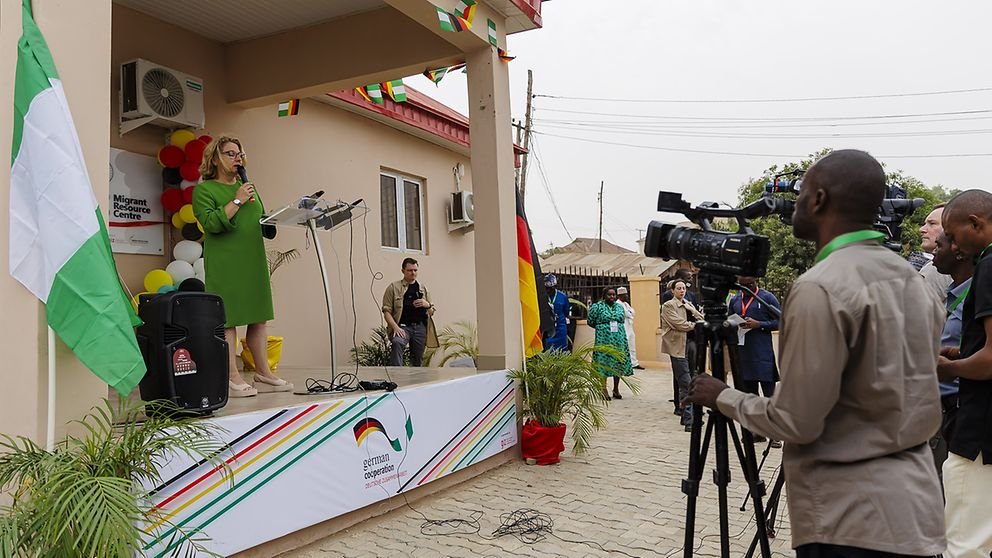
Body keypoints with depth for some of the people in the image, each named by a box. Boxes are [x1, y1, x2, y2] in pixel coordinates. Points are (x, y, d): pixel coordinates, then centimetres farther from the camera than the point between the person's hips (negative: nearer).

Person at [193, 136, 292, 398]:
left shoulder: (248, 187, 20)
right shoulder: (204, 189, 0)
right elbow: (211, 223, -15)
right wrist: (237, 201, -13)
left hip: (253, 262, 7)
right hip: (224, 265, -7)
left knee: (259, 317, 7)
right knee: (227, 320, -6)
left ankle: (263, 372, 14)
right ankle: (232, 378, -2)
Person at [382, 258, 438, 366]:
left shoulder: (423, 289, 16)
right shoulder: (393, 287, 3)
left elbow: (431, 312, 19)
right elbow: (386, 310, -2)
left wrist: (427, 305, -4)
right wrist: (395, 327, -16)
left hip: (420, 327, 4)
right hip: (403, 326, -4)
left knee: (417, 360, 6)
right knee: (397, 343, -34)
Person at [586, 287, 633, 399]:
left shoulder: (619, 307, 13)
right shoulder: (598, 307, -2)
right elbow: (590, 321, 2)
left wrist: (615, 327, 10)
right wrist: (602, 327, 8)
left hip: (619, 339, 4)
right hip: (604, 339, -4)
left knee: (619, 363, 5)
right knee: (604, 362, -4)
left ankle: (616, 389, 16)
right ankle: (604, 389, 5)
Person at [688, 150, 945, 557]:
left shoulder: (821, 288, -20)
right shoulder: (913, 279, 6)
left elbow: (796, 422, -18)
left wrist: (723, 398, -2)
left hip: (851, 521, -8)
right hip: (915, 510, 8)